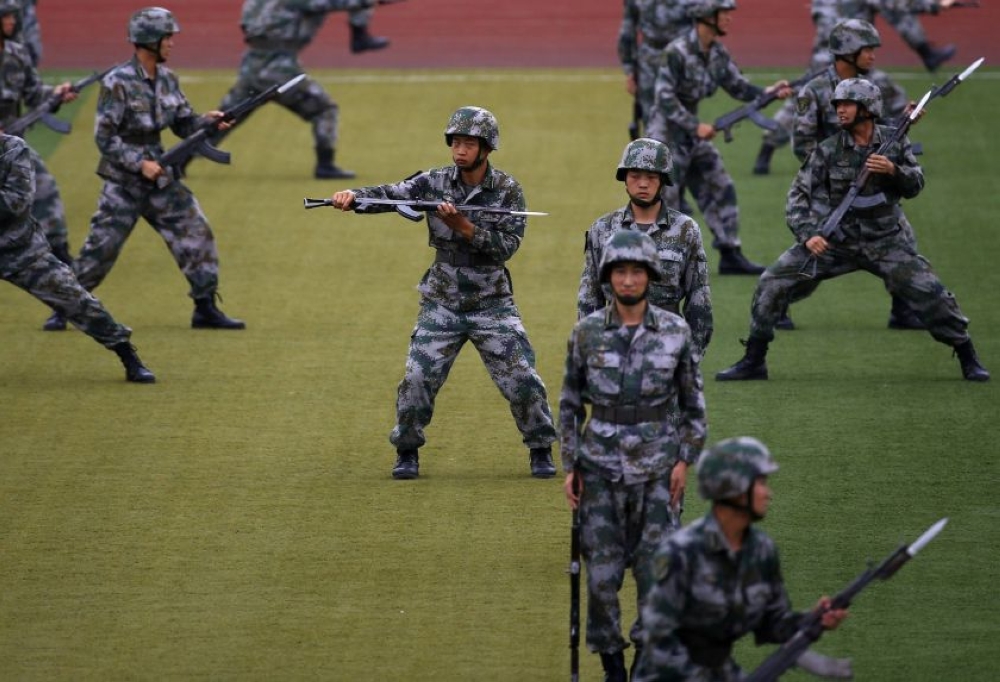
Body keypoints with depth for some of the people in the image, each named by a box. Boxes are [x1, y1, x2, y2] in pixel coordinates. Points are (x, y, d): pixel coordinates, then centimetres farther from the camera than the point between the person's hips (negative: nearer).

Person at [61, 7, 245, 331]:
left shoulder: (167, 79, 4)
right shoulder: (118, 82, -16)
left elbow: (184, 124, 11)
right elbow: (104, 138, -16)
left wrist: (207, 121, -10)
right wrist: (140, 163, -23)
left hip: (161, 179, 6)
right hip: (124, 182, -6)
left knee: (197, 235, -1)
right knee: (100, 249, -2)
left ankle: (206, 309, 7)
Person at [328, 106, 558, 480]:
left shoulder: (508, 190, -7)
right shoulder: (435, 182, -3)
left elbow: (506, 246, -16)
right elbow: (391, 194, -16)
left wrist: (465, 227, -28)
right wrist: (353, 196, -34)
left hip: (492, 304, -1)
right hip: (442, 304, 1)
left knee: (522, 380, -3)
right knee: (417, 379, -6)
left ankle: (540, 449, 16)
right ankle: (406, 452, 13)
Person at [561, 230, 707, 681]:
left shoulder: (675, 331, -1)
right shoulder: (587, 332, 0)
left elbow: (693, 402, 6)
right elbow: (570, 403, 7)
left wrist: (685, 460, -1)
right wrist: (570, 467, 3)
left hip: (657, 465, 0)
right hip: (601, 466, 0)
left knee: (657, 567, -1)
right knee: (602, 568, 0)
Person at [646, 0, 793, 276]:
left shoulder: (718, 53, 2)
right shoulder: (677, 52, -21)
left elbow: (738, 86, 5)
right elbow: (665, 98, -22)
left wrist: (770, 92, -12)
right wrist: (695, 126, -23)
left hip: (691, 136, 8)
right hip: (666, 132, -8)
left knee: (721, 190, 7)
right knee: (664, 199, -7)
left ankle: (730, 256, 13)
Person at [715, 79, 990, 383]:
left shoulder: (894, 141, -2)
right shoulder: (828, 150, -6)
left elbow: (915, 186, -1)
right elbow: (799, 194, -6)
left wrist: (893, 170, -22)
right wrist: (807, 234, -20)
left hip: (884, 241, 0)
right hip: (833, 242, 0)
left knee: (929, 292, -10)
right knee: (772, 284, -9)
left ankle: (968, 359, 9)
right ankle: (754, 361, 4)